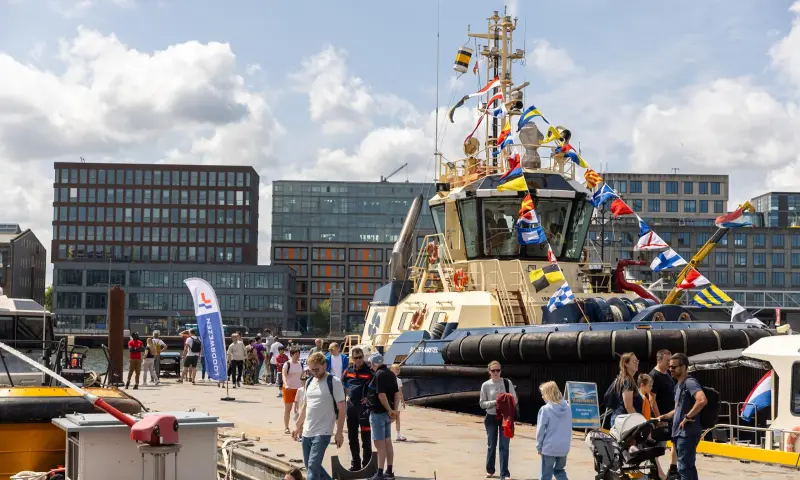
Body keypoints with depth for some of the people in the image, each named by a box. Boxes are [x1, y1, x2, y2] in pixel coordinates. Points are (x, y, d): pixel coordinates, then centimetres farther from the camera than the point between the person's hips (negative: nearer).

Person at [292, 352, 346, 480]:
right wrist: (298, 426, 19)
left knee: (313, 466, -12)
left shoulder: (334, 382, -9)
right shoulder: (309, 382, 11)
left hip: (322, 432, -7)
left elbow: (341, 408, -10)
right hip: (307, 432, 7)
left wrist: (339, 432, -13)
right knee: (309, 465, 13)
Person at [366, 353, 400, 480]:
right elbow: (397, 393, 10)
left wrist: (389, 410, -14)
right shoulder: (391, 374, 10)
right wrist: (394, 409, 4)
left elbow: (381, 395, -23)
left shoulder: (379, 375, -17)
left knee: (379, 444, -5)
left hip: (378, 413, -9)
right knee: (387, 442, 14)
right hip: (387, 413, 9)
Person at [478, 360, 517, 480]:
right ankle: (490, 470, 27)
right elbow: (482, 404, -3)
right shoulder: (486, 385, -4)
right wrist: (494, 402, -19)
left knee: (504, 446, -1)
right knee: (491, 445, 12)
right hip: (491, 418, 0)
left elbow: (515, 400, 0)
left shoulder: (507, 383, -3)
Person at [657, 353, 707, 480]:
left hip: (688, 433, -10)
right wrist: (664, 417, 16)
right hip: (680, 432, 10)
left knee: (684, 468, -10)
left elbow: (702, 400, -31)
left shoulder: (690, 383, -14)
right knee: (689, 466, 13)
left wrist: (688, 417, -24)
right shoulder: (678, 385, 17)